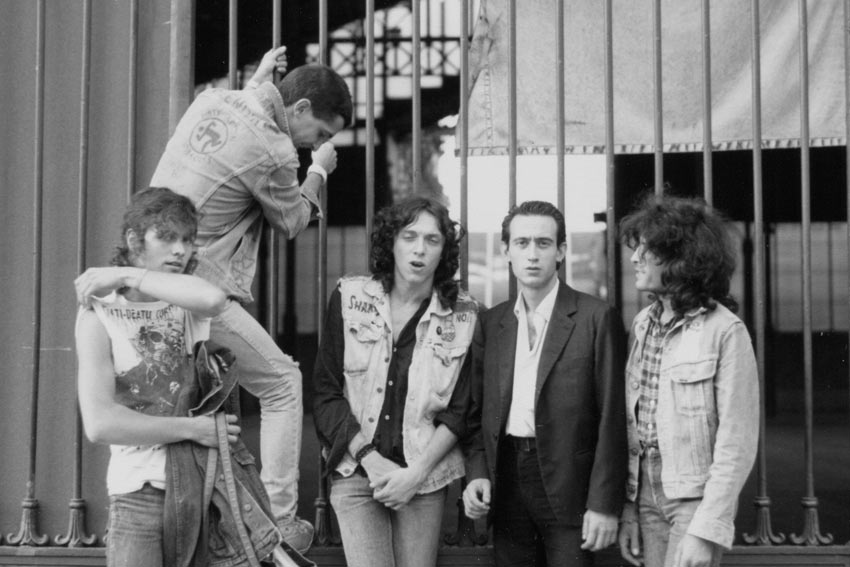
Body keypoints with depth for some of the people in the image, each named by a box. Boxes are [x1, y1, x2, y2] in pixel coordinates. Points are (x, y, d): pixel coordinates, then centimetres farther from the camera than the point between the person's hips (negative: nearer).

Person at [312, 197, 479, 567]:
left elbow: (459, 411, 1)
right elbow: (325, 394, 0)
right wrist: (372, 461, -9)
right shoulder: (349, 298, 0)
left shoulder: (462, 316, 0)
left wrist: (416, 473, -9)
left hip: (424, 479, 1)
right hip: (356, 471, -1)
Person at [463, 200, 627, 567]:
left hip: (568, 487, -4)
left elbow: (611, 418, -7)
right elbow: (480, 412, 14)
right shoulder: (492, 322, 10)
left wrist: (604, 505, -11)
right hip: (506, 479, 4)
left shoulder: (596, 318, -4)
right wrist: (477, 473, -2)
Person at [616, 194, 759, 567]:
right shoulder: (643, 324, 7)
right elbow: (631, 424, 8)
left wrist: (706, 531, -17)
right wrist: (628, 510, 4)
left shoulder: (725, 331, -11)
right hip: (647, 492, 6)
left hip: (697, 495, -5)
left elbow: (737, 443, -13)